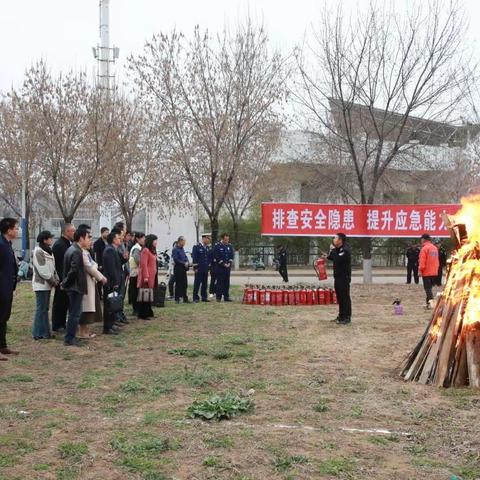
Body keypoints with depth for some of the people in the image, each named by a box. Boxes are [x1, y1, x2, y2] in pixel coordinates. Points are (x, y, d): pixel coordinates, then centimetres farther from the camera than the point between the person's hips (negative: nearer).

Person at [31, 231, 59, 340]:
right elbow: (42, 270, -19)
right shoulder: (38, 252, -14)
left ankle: (45, 332, 17)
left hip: (47, 284, 9)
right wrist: (53, 281, -14)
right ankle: (38, 333, 1)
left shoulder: (48, 251, 15)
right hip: (41, 284, -9)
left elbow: (52, 267, 16)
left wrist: (56, 279, 3)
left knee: (45, 308, 12)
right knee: (41, 309, -5)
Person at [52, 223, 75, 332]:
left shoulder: (68, 244, 13)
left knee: (65, 302, 15)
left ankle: (62, 323, 24)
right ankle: (56, 325, 9)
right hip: (62, 279, -9)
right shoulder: (59, 245, -17)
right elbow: (59, 264, -22)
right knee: (59, 302, 0)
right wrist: (62, 280, -23)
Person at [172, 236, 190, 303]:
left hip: (183, 269, 8)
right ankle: (177, 299, 4)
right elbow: (176, 260, -17)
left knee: (185, 284, 9)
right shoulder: (175, 250, -10)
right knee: (178, 284, -3)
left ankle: (185, 298, 16)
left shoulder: (182, 249, 15)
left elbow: (185, 257, 20)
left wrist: (187, 263, 0)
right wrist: (184, 263, -18)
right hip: (178, 269, -8)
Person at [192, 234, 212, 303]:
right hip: (199, 269, -6)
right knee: (197, 283, -2)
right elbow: (194, 257, -9)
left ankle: (204, 297, 16)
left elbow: (210, 257, 19)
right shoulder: (196, 246, -7)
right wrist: (195, 267, -12)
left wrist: (209, 265, 9)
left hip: (206, 268, 6)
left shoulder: (208, 247, 12)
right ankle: (196, 298, 3)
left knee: (205, 283, 9)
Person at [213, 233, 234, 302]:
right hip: (219, 267, -5)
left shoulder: (229, 246, 11)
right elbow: (217, 257, -11)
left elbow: (231, 255, 12)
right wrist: (223, 264, -13)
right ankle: (218, 297, 1)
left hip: (228, 267, 5)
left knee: (227, 282, 6)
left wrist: (229, 263, -3)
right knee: (219, 282, -5)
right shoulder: (217, 246, -7)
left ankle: (226, 297, 11)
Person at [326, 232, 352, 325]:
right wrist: (327, 256, 3)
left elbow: (337, 259, -29)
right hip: (338, 277, 10)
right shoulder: (338, 249, 14)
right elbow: (333, 258, 23)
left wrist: (333, 250, -18)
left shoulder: (345, 250, -16)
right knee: (339, 297, 13)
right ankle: (341, 316, 21)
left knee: (345, 297, -7)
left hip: (344, 278, -9)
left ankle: (347, 318, -4)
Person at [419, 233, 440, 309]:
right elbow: (437, 260, 14)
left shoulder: (424, 248, -13)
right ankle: (428, 302, 20)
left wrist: (420, 269, -8)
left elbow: (422, 261, -16)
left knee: (428, 288, -4)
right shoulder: (435, 248, 10)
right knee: (429, 288, 16)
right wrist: (436, 269, 19)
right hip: (434, 272, 7)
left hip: (426, 272, -7)